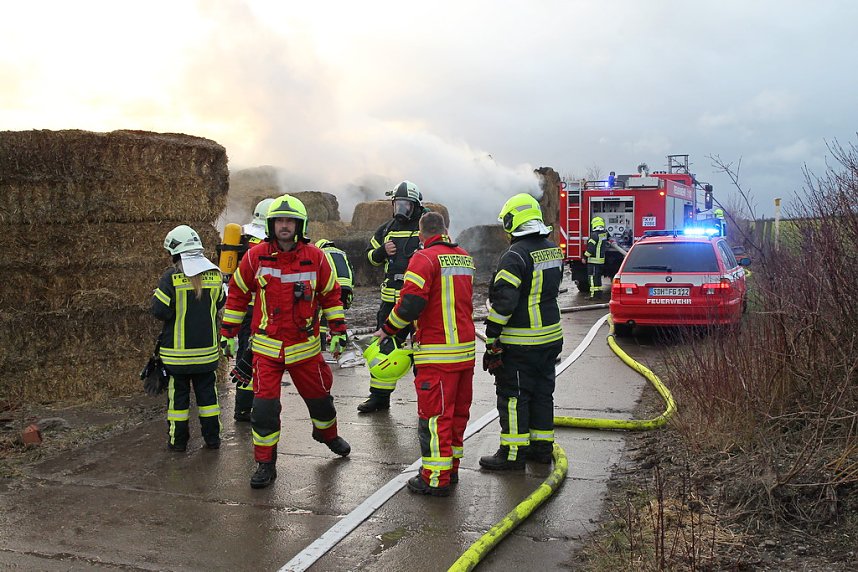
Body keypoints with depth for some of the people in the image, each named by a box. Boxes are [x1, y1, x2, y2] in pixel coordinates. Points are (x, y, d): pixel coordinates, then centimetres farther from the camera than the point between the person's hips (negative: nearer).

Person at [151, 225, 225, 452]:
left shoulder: (171, 277, -15)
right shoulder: (214, 274, -1)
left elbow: (160, 311, -15)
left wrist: (156, 295, 3)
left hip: (178, 350, -3)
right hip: (207, 348, 4)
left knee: (178, 393, 8)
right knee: (207, 391, 14)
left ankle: (178, 440, 16)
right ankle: (212, 437, 18)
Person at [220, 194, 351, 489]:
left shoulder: (316, 257, -5)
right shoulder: (255, 256, -6)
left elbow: (331, 294, 7)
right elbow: (237, 293, 5)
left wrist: (338, 330, 4)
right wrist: (228, 332, 5)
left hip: (306, 346, 1)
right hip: (267, 347, -1)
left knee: (319, 396, 17)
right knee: (264, 406, -8)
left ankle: (328, 434, 48)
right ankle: (265, 462, 10)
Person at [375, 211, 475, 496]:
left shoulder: (425, 258, -12)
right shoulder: (465, 257, 12)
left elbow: (411, 302, -19)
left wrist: (388, 329, -7)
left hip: (438, 354, -8)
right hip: (466, 348, 8)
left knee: (434, 414, -1)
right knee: (458, 410, 16)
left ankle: (436, 478, 4)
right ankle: (451, 467, 28)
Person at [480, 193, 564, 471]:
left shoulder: (515, 256, -19)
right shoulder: (554, 250, 9)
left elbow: (502, 301, -21)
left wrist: (491, 339, -16)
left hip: (520, 342, -8)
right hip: (551, 336, 8)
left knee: (513, 395, 2)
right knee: (542, 392, 17)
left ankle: (514, 452, 8)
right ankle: (542, 445, 26)